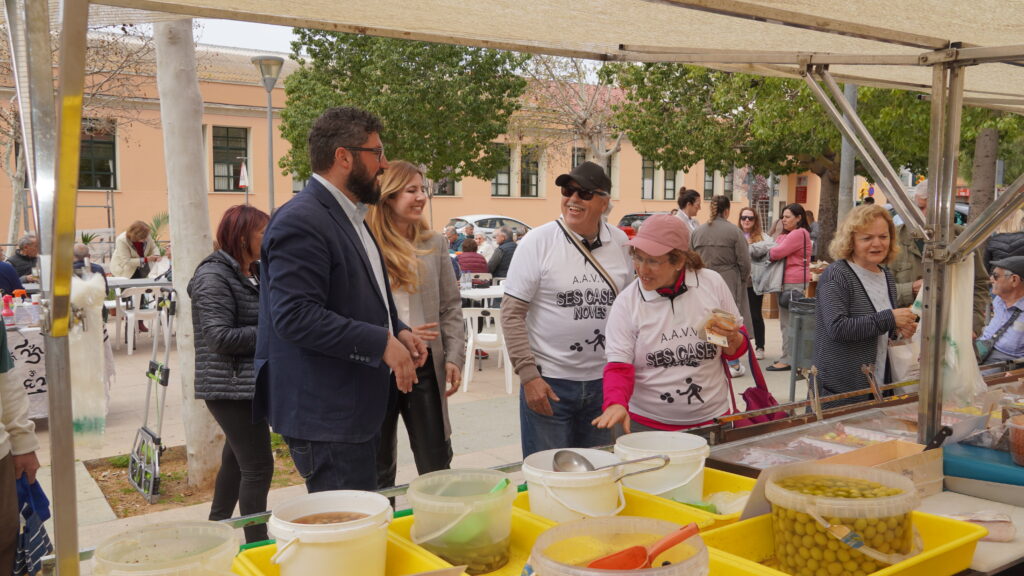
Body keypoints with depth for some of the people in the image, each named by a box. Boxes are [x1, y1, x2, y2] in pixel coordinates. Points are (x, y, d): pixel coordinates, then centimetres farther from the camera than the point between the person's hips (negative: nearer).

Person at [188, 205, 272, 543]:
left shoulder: (254, 273, 13)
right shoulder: (213, 276, -14)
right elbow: (220, 336, -22)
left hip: (251, 383, 9)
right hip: (231, 387, -9)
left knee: (236, 459, 20)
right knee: (258, 467, -8)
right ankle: (257, 544, 1)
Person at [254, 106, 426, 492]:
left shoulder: (349, 218, 17)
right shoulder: (301, 221, -17)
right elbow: (295, 316, -25)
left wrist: (397, 331, 8)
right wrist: (381, 343, -21)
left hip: (357, 410, 10)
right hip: (326, 418, -10)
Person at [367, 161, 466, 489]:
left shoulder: (434, 244, 7)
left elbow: (451, 307, 8)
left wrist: (454, 357, 0)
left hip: (425, 366, 3)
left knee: (437, 465, 10)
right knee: (379, 471, 13)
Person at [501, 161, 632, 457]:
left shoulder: (620, 242, 4)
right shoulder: (538, 241, -8)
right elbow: (512, 313, -9)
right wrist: (528, 375, -14)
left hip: (604, 382, 4)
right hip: (548, 382, -4)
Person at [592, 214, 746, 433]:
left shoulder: (712, 283, -4)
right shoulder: (627, 302, -9)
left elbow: (737, 351, 8)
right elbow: (618, 366, -10)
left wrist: (732, 340, -15)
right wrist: (615, 403, -29)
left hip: (711, 419, 2)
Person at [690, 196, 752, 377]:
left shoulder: (697, 231, 4)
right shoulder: (734, 231, -7)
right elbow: (744, 261, -6)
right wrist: (743, 281, 10)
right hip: (729, 282, -3)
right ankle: (733, 364, 10)